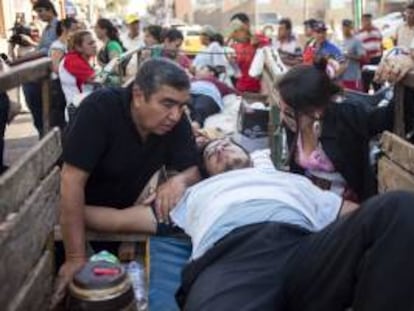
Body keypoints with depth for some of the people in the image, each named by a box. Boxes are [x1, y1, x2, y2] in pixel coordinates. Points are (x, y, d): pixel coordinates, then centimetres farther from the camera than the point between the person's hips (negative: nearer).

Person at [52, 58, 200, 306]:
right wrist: (76, 257, -37)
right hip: (73, 212, -4)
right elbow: (72, 180, -36)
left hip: (120, 211, 4)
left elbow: (193, 171, -13)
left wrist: (180, 180, -40)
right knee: (66, 283, 4)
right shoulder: (100, 109, -34)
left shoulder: (177, 123, -17)